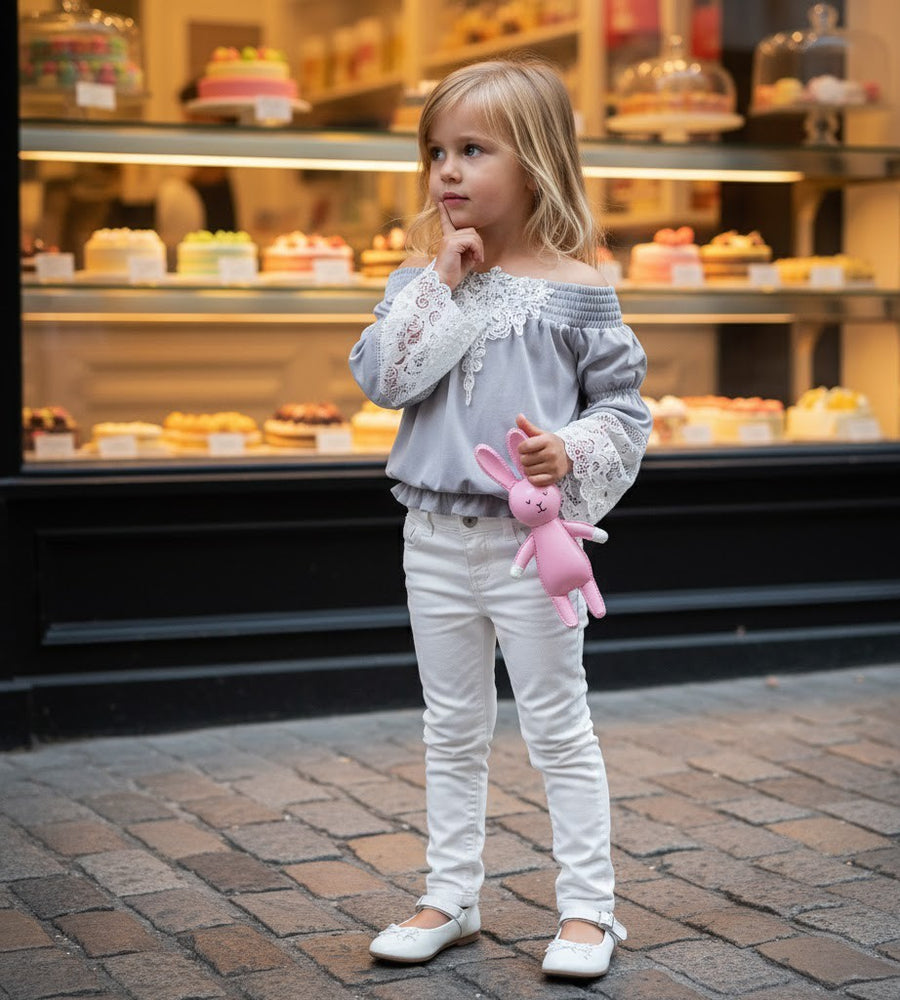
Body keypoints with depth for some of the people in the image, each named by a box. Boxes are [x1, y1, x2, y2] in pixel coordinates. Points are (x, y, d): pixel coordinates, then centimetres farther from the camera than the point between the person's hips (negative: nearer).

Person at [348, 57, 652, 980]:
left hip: (532, 535, -4)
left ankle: (587, 906, 16)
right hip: (437, 533, 4)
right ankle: (450, 899, 27)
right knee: (452, 729, 15)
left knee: (557, 727, 5)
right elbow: (379, 375, -11)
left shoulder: (575, 286, -6)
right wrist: (443, 283, -16)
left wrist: (571, 453, -22)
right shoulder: (425, 275, 2)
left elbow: (623, 404, -4)